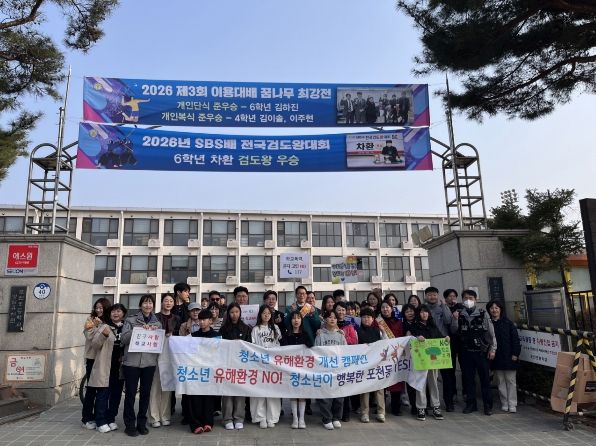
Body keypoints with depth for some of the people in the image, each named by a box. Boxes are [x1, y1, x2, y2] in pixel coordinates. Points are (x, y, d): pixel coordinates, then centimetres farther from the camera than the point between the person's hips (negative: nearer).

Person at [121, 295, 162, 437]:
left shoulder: (157, 323, 11)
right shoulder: (131, 320, 2)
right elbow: (124, 338, -7)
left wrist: (155, 332, -8)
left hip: (150, 362, 3)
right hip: (132, 361, -3)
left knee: (145, 393, 9)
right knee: (130, 393, 2)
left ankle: (142, 423, 21)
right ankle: (129, 424, 14)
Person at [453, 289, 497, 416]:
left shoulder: (483, 314, -1)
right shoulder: (459, 315, 4)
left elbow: (491, 332, 1)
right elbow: (455, 332, 3)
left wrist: (492, 349, -2)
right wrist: (455, 320, -11)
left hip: (482, 352, -2)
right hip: (466, 352, 2)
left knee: (485, 378, 3)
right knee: (468, 378, 8)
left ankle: (488, 405, 14)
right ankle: (471, 404, 20)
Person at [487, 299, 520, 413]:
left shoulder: (508, 323, -1)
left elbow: (515, 339, -2)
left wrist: (515, 353, -8)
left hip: (508, 357, -2)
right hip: (496, 358, 2)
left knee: (510, 381, 3)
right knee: (500, 382, 9)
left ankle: (512, 405, 9)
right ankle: (504, 404, 17)